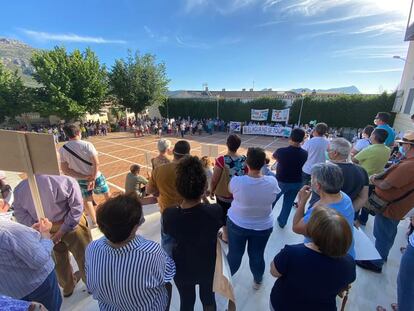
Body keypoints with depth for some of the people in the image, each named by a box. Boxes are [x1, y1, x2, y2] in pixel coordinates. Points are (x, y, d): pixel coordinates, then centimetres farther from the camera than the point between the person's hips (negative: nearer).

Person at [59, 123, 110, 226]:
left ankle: (94, 221, 30)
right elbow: (96, 163, -25)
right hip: (95, 176, -3)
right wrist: (93, 178, -18)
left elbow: (65, 170, -8)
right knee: (106, 193, 20)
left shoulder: (62, 149, -6)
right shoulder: (86, 145, -19)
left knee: (87, 200, 19)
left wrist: (84, 177, -10)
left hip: (81, 180, 4)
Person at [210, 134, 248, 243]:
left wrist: (212, 190, 1)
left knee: (224, 215, 18)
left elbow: (214, 179, -17)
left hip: (223, 194, -4)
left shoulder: (222, 160, -24)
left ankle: (226, 236, 35)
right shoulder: (244, 159, -12)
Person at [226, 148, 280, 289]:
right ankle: (258, 280, 50)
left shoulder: (237, 181, -27)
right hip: (263, 226, 1)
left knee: (234, 253, 20)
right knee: (257, 255, 23)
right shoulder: (272, 182, -22)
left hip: (237, 224, -1)